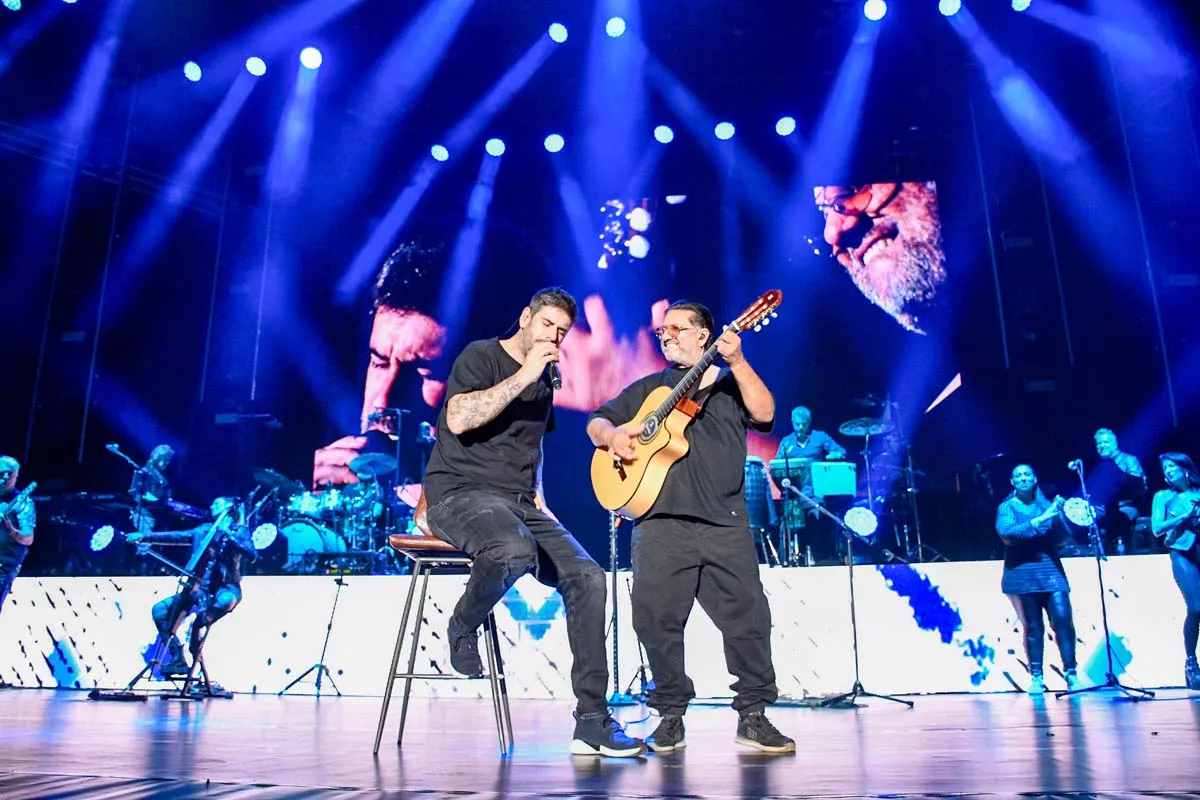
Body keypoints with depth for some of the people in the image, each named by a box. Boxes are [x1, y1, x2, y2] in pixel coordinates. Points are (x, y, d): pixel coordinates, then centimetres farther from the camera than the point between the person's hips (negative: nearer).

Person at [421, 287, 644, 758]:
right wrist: (524, 376, -20)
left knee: (588, 578, -12)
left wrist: (537, 496, 17)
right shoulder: (481, 357, -3)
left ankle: (591, 720, -6)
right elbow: (458, 419, -21)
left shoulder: (545, 382, 19)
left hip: (519, 504, 7)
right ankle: (463, 627, -6)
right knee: (515, 550, -40)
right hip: (460, 493, -7)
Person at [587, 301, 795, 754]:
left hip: (724, 521, -1)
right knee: (657, 619, -2)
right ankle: (671, 716, 13)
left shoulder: (730, 385, 16)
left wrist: (737, 362, -11)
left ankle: (753, 715, 11)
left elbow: (764, 415, -3)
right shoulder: (648, 389, 21)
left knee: (749, 615, -3)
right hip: (660, 520, 1)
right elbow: (596, 421, 18)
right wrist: (612, 435, -4)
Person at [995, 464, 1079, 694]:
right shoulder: (1007, 507, 5)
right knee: (1033, 627, -1)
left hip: (1051, 570, 2)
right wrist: (1039, 520, -19)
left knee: (1063, 619, -12)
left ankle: (1071, 673, -2)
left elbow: (1061, 538, 7)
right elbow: (1006, 533, -14)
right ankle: (1036, 677, 7)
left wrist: (1059, 517, -11)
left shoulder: (1046, 504, 13)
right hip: (1023, 574, -2)